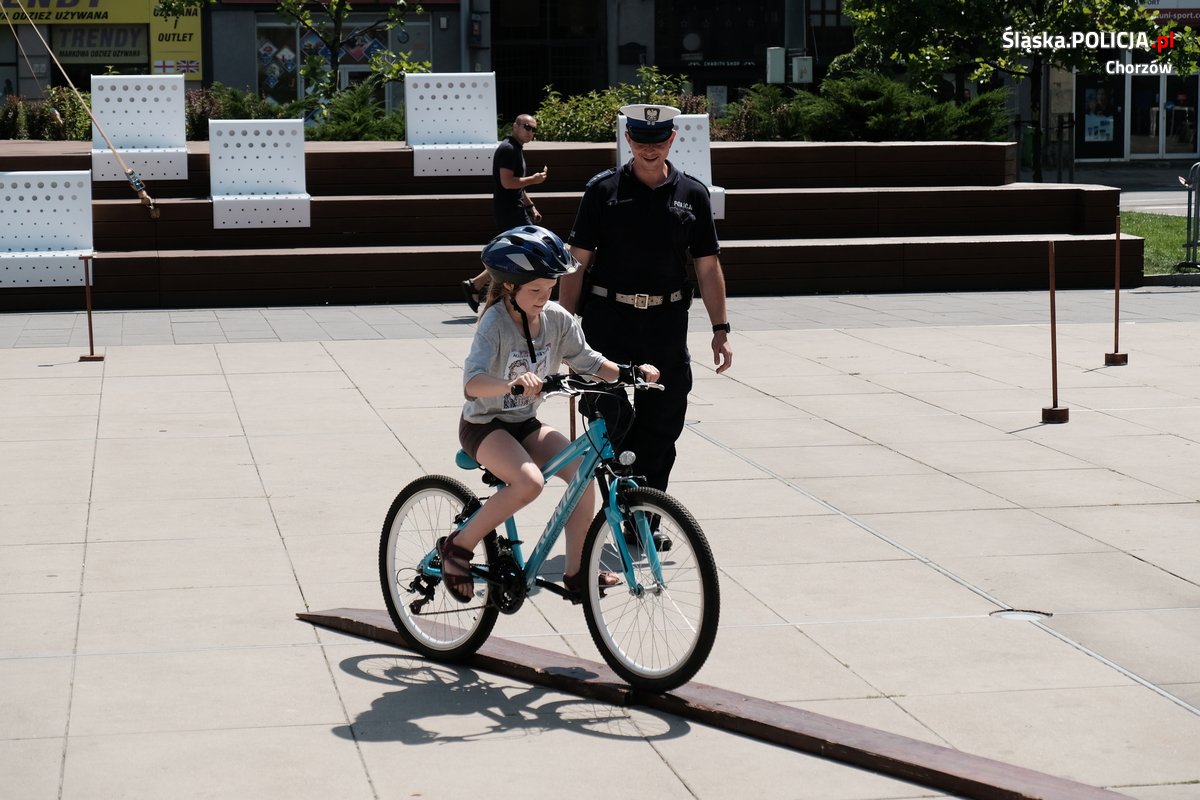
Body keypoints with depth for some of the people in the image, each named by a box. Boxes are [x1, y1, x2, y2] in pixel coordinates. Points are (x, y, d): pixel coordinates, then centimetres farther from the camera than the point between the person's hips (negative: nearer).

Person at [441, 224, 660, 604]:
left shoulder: (556, 319, -4)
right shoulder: (495, 322, -22)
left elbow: (589, 362, 2)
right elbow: (473, 384, -35)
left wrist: (629, 372, -17)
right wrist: (513, 382, -55)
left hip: (525, 424, 6)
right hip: (483, 426, -6)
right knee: (529, 482, -32)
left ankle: (575, 571, -4)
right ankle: (458, 546, -13)